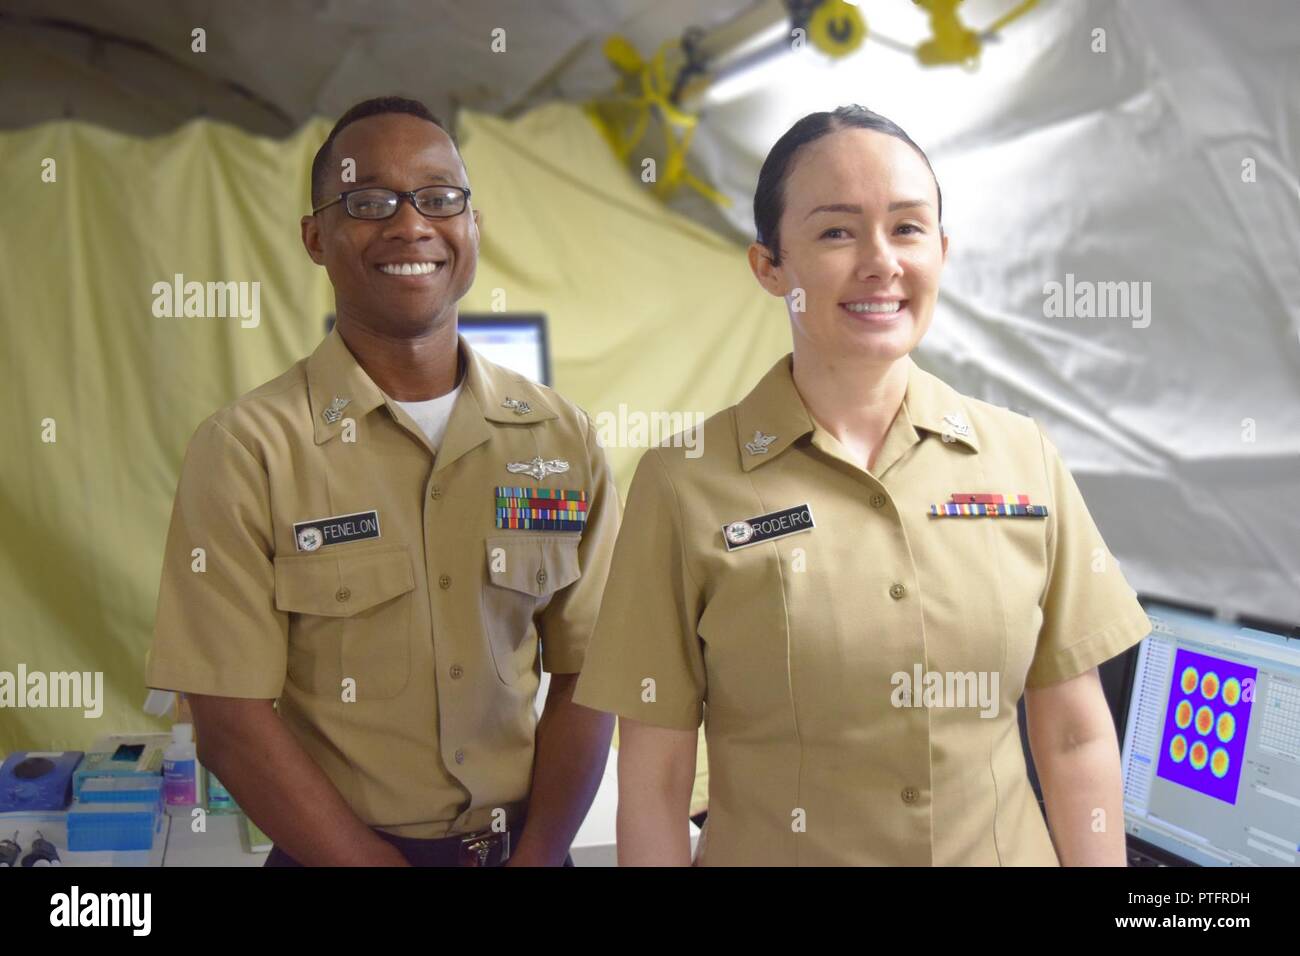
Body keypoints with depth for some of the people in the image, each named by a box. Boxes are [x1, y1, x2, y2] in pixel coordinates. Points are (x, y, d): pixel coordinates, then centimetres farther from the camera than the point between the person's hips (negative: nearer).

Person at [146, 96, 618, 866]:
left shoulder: (563, 438, -3)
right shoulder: (246, 451, -12)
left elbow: (583, 678, -2)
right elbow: (234, 724, -13)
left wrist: (538, 856, -13)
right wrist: (380, 862, -17)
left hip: (528, 845, 3)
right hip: (337, 852, -2)